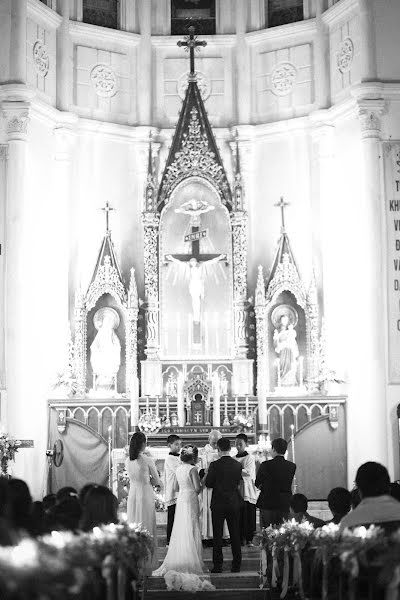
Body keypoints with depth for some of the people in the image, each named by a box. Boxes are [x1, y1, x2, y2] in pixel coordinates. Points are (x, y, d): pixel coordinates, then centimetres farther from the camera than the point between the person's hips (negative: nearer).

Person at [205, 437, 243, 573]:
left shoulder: (215, 465, -13)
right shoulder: (237, 465, -1)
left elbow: (208, 483, -7)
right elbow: (238, 482, 9)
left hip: (218, 503, -3)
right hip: (234, 503, 3)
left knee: (217, 535, 3)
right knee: (235, 535, 10)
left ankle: (218, 566, 3)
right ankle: (236, 565, 12)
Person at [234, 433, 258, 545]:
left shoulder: (250, 458, 0)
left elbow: (248, 472, -13)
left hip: (248, 491, -3)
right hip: (236, 490, 4)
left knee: (249, 516, -4)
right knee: (239, 516, 1)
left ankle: (249, 539, 2)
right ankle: (241, 538, 8)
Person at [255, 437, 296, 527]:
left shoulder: (266, 465, -11)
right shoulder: (292, 466, -1)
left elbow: (257, 483, 0)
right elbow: (288, 485, 10)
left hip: (267, 504, -3)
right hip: (285, 505, 3)